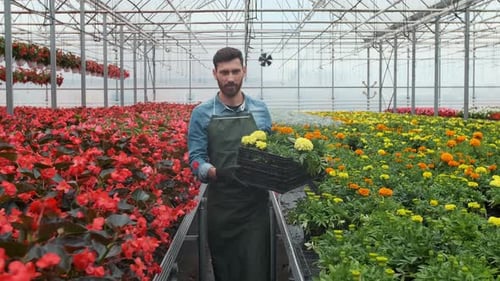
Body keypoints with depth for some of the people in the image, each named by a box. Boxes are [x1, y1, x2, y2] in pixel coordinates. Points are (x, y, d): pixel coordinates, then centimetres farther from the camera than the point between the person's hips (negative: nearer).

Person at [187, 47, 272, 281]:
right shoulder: (202, 113, -1)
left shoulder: (260, 110, 5)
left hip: (255, 204, 1)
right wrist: (212, 172, -25)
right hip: (220, 205, 0)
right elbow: (195, 158, -4)